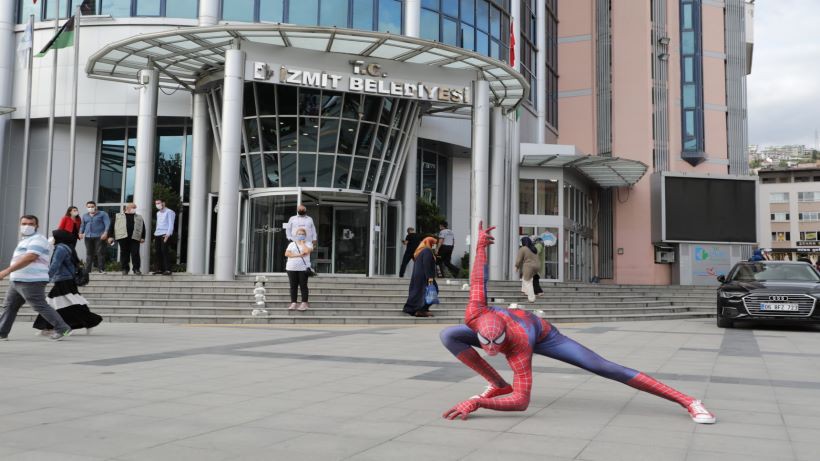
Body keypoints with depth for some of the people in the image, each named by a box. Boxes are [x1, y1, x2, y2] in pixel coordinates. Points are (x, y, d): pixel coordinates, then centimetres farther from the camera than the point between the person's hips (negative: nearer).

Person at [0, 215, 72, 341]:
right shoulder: (25, 240, 22)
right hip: (17, 281, 10)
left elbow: (29, 258, -27)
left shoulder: (37, 239, -13)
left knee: (40, 306, -9)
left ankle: (62, 328, -3)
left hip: (31, 282, -10)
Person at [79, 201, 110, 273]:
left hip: (99, 236, -5)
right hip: (88, 237, 5)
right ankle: (87, 269, 7)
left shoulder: (102, 214, 3)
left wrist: (105, 232, -16)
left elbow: (107, 223, -4)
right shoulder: (85, 216, 19)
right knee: (89, 253, 5)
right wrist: (81, 233, 9)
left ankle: (101, 269, -6)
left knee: (100, 253, -8)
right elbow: (82, 225, 25)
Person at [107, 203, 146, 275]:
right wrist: (110, 236, 1)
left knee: (135, 254, -5)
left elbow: (143, 228, 15)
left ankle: (136, 269, -1)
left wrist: (143, 237, 5)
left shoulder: (139, 218, 18)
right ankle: (125, 269, 8)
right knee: (124, 254, 1)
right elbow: (112, 226, 9)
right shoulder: (118, 216, 13)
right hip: (123, 238, -1)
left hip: (135, 238, 1)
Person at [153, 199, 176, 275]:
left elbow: (171, 224, -9)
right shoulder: (158, 213, 22)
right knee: (158, 252, 3)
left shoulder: (169, 212, -2)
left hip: (165, 234, -7)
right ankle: (159, 269, 8)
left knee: (164, 252, -13)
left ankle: (167, 270, -14)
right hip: (157, 235, 7)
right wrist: (155, 235, 19)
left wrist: (168, 234, -19)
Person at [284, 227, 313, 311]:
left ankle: (304, 303, 2)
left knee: (303, 286, -1)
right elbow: (287, 254, -2)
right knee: (293, 286, 4)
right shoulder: (291, 244, 13)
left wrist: (302, 243, -2)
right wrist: (298, 255, -12)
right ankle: (293, 303, 7)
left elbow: (307, 251, -16)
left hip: (303, 268, -3)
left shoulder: (308, 244, 6)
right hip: (291, 268, 3)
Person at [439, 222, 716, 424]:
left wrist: (476, 403, -58)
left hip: (543, 336, -5)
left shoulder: (518, 346, -47)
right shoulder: (474, 318, -38)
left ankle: (688, 401, -14)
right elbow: (478, 282, -20)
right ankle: (498, 384, -4)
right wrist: (480, 246, -4)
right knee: (448, 336, -18)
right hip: (516, 327, 5)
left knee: (603, 367, -19)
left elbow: (522, 401, -48)